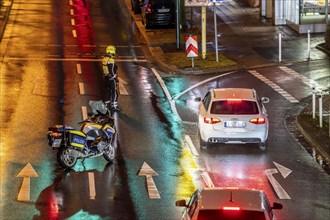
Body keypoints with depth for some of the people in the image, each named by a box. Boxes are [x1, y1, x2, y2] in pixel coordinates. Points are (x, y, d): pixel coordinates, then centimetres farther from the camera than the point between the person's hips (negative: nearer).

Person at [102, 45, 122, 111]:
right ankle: (114, 106, -3)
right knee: (114, 92, -2)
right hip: (112, 78, -9)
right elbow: (112, 71, -22)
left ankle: (107, 105, 21)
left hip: (106, 78, 9)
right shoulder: (111, 61, -22)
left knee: (108, 92, 16)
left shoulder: (104, 59, 5)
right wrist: (115, 79, -15)